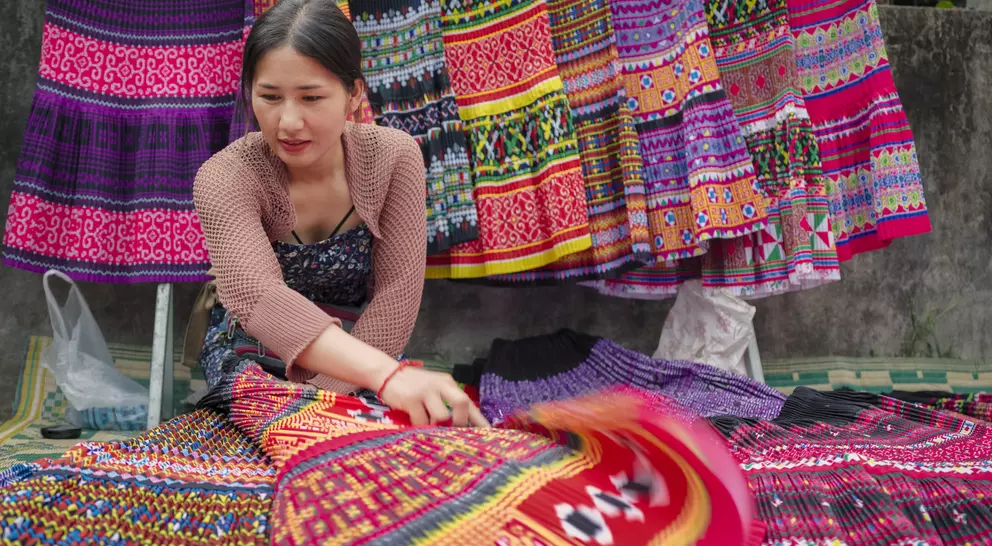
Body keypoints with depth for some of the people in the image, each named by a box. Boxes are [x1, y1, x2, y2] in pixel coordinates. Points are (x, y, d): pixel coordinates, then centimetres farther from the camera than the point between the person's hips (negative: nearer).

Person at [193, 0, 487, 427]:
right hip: (253, 356, -2)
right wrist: (388, 374, -58)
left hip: (365, 352, 3)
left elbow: (396, 293, -19)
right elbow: (260, 298, -42)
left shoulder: (394, 157, -16)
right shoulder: (225, 178, -24)